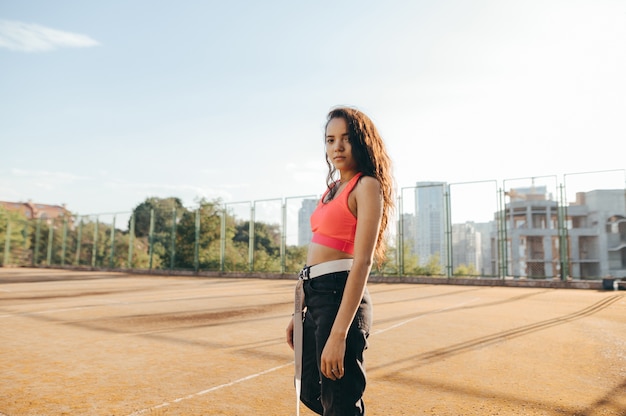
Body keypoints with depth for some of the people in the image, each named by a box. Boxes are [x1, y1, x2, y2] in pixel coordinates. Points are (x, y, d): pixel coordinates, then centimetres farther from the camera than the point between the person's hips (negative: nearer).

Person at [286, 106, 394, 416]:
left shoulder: (367, 186, -9)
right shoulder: (333, 188, 17)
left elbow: (362, 262, -19)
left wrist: (338, 333, -25)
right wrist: (299, 313, 19)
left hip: (341, 296, -9)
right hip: (315, 295, 9)